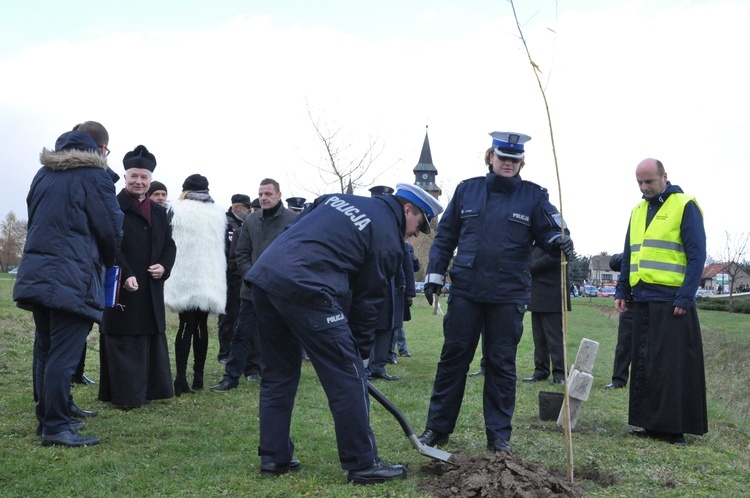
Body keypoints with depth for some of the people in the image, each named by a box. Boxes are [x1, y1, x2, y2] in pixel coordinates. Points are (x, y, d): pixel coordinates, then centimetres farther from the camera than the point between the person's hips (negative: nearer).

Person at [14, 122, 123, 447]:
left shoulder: (44, 173, 15)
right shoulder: (94, 176, -6)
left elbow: (35, 220, 19)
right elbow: (111, 229, -4)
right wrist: (107, 262, 15)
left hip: (36, 274, 7)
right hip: (72, 279, -7)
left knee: (45, 350, 14)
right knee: (64, 355, -6)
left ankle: (46, 419, 22)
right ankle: (55, 428, -4)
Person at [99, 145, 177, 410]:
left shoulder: (159, 212, 16)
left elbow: (169, 245, 16)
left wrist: (164, 267, -3)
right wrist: (126, 275, -22)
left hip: (152, 289, 7)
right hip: (122, 288, -7)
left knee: (152, 340, 12)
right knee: (123, 344, -3)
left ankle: (151, 389, 21)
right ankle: (125, 395, 3)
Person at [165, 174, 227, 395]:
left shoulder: (179, 211, -4)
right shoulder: (218, 214, 6)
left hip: (184, 277, -2)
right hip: (210, 280, 3)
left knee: (186, 326, -1)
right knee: (201, 326, 11)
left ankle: (181, 377, -11)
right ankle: (198, 376, 15)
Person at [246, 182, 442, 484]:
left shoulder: (340, 199, 25)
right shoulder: (388, 240, 5)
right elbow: (370, 300, 6)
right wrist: (359, 351, 16)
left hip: (263, 274, 8)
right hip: (305, 288, -8)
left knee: (278, 374, 19)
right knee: (347, 377, 2)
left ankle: (274, 457, 25)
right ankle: (363, 464, 9)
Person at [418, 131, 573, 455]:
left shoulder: (533, 196, 4)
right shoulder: (467, 190, 8)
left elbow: (549, 231, 0)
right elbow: (445, 235, 12)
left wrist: (559, 241, -24)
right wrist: (435, 274, 5)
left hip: (509, 297, -1)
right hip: (465, 292, 1)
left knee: (502, 364, 6)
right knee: (453, 358, 6)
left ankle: (498, 435, 15)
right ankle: (437, 428, 16)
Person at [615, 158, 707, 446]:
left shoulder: (685, 206, -4)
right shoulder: (638, 211, 16)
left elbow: (697, 255, -8)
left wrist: (685, 298, -15)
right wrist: (621, 291, 12)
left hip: (671, 301, -7)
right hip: (642, 301, 7)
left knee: (673, 366, -4)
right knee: (644, 365, 9)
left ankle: (675, 428, 3)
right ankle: (651, 424, 17)